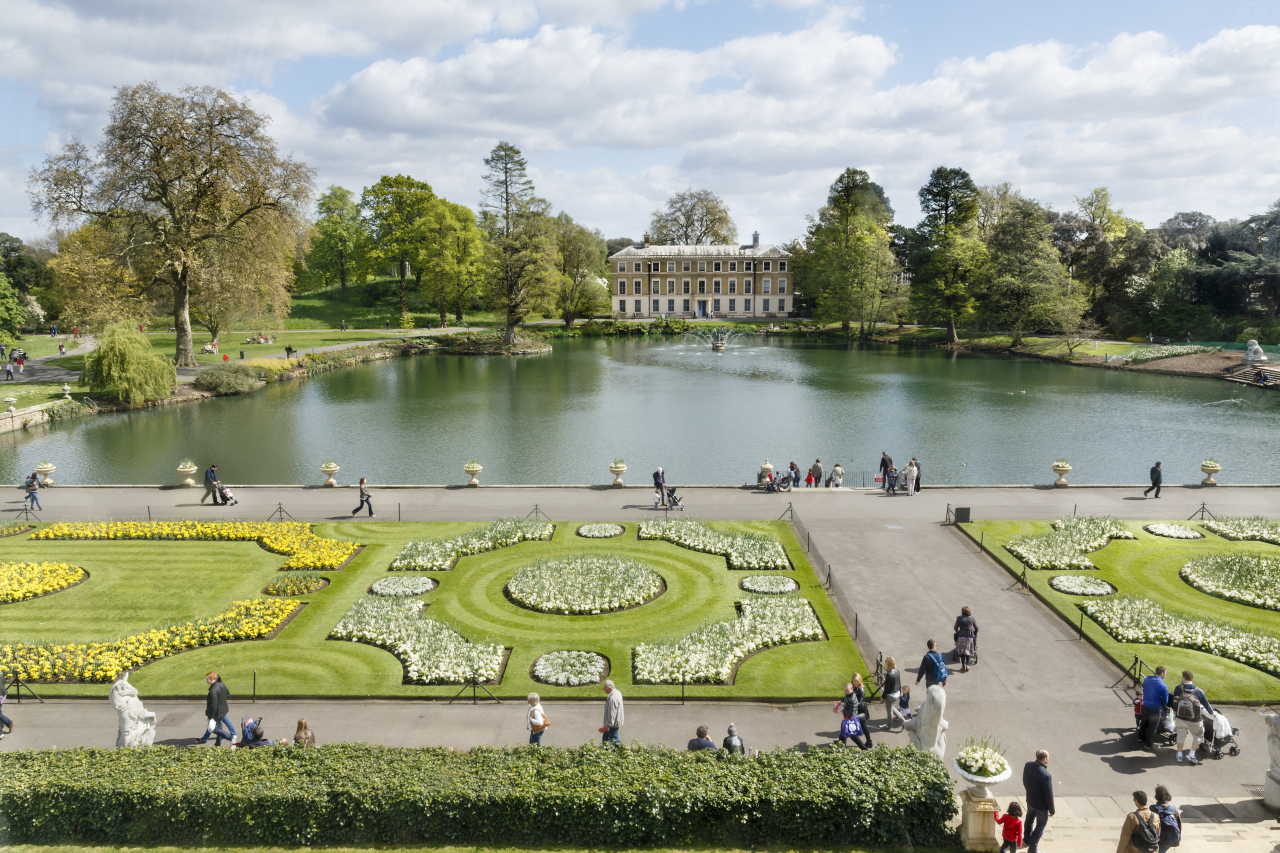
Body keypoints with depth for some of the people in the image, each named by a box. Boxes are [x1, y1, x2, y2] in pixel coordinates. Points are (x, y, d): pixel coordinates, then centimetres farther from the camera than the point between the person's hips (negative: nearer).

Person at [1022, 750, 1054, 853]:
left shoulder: (1028, 765, -15)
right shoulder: (1045, 775, -36)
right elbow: (1049, 795, -24)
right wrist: (1051, 810, -9)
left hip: (1030, 800, 6)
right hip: (1041, 805, -6)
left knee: (1029, 820, 29)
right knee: (1040, 827, 16)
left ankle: (1027, 839, 52)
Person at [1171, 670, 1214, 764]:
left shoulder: (1178, 689, -11)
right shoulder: (1198, 691, -13)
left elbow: (1174, 702, -2)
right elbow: (1206, 704, -1)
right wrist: (1212, 712, 19)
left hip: (1180, 718, 2)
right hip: (1195, 720, -2)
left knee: (1181, 735, 20)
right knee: (1198, 736, 20)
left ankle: (1179, 754, 29)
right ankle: (1191, 754, 12)